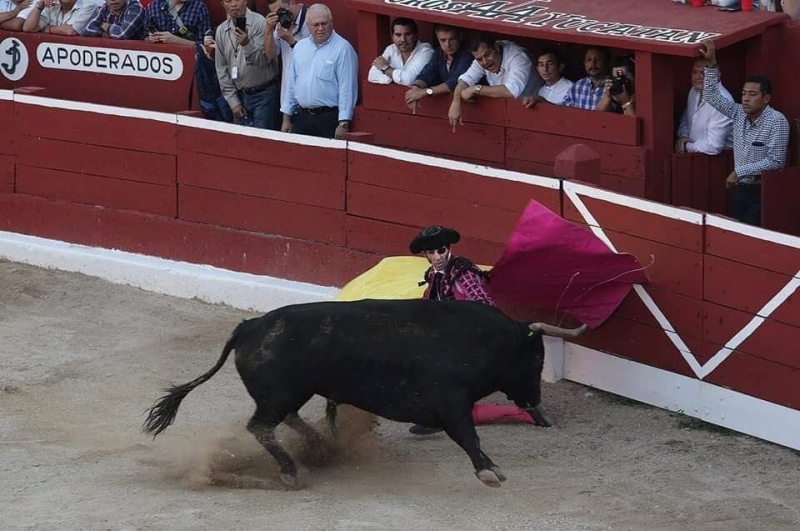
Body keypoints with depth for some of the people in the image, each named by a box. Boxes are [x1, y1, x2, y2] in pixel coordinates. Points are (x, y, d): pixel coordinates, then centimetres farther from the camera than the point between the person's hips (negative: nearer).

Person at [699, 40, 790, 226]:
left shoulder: (777, 121, -16)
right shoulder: (739, 113, 3)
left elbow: (775, 162, -20)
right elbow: (712, 97, 7)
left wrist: (740, 172, -18)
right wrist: (711, 64, -5)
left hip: (761, 192, -7)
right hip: (738, 189, 7)